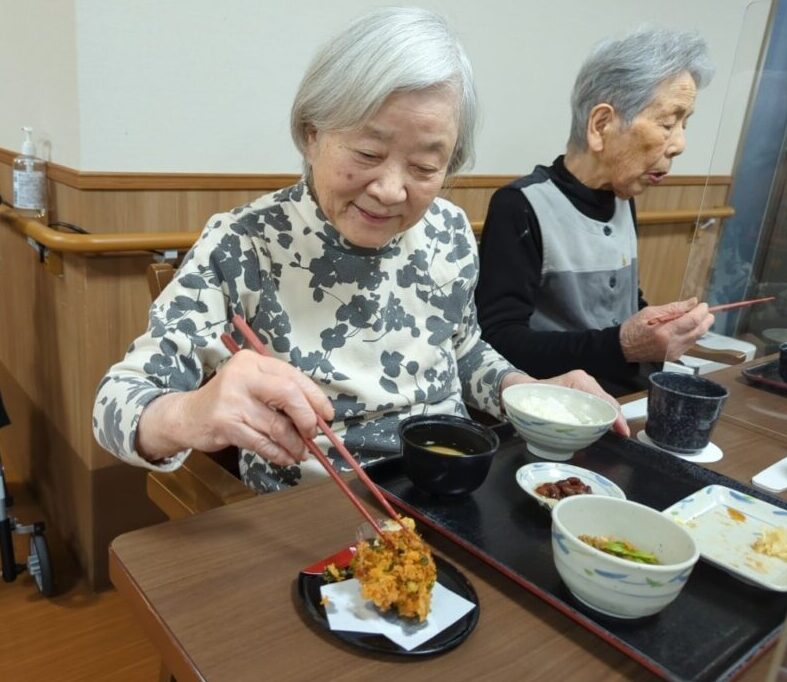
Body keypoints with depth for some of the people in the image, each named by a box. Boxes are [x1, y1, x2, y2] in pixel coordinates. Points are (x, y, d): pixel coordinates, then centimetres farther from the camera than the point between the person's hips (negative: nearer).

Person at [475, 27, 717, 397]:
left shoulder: (623, 201, 11)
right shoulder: (521, 207, -15)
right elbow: (498, 344, -20)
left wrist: (663, 331, 3)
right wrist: (620, 346, -28)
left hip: (633, 398, 8)